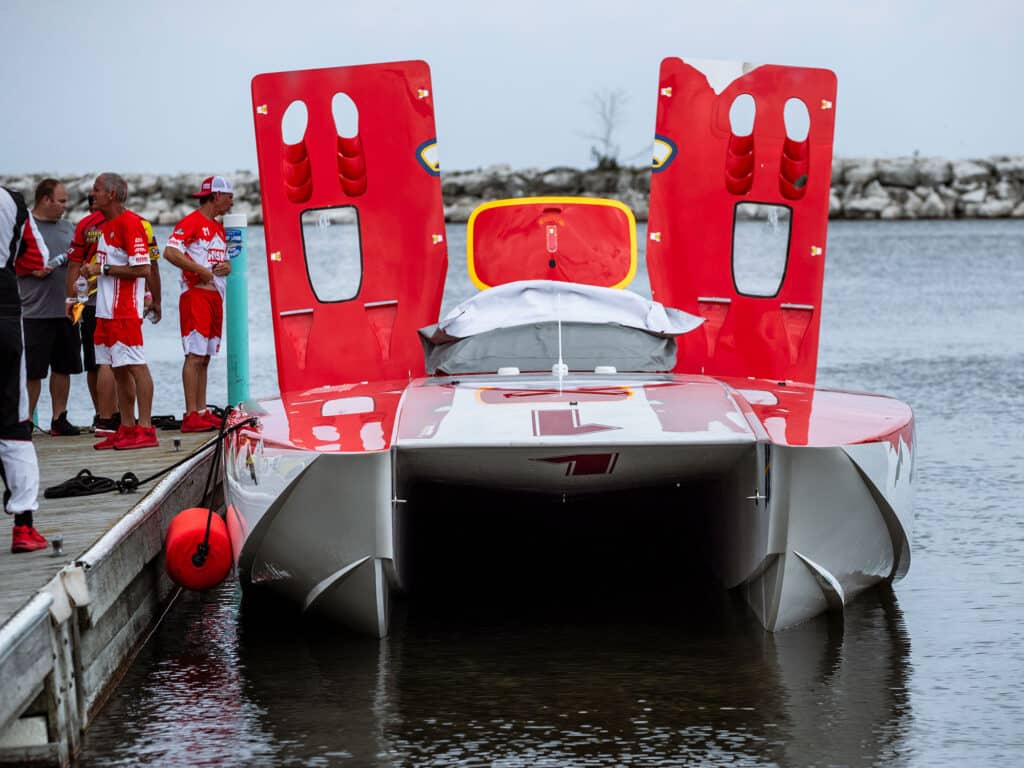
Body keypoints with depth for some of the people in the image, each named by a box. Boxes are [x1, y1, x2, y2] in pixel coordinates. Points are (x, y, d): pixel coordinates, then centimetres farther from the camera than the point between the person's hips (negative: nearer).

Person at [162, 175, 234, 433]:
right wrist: (200, 270, -19)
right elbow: (170, 252, -19)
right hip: (196, 294, -9)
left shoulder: (219, 227, 20)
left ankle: (202, 412, 13)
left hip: (215, 295, 9)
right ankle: (191, 415, -12)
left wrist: (227, 266, 2)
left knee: (205, 357, 10)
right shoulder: (192, 222, -9)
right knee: (195, 356, -11)